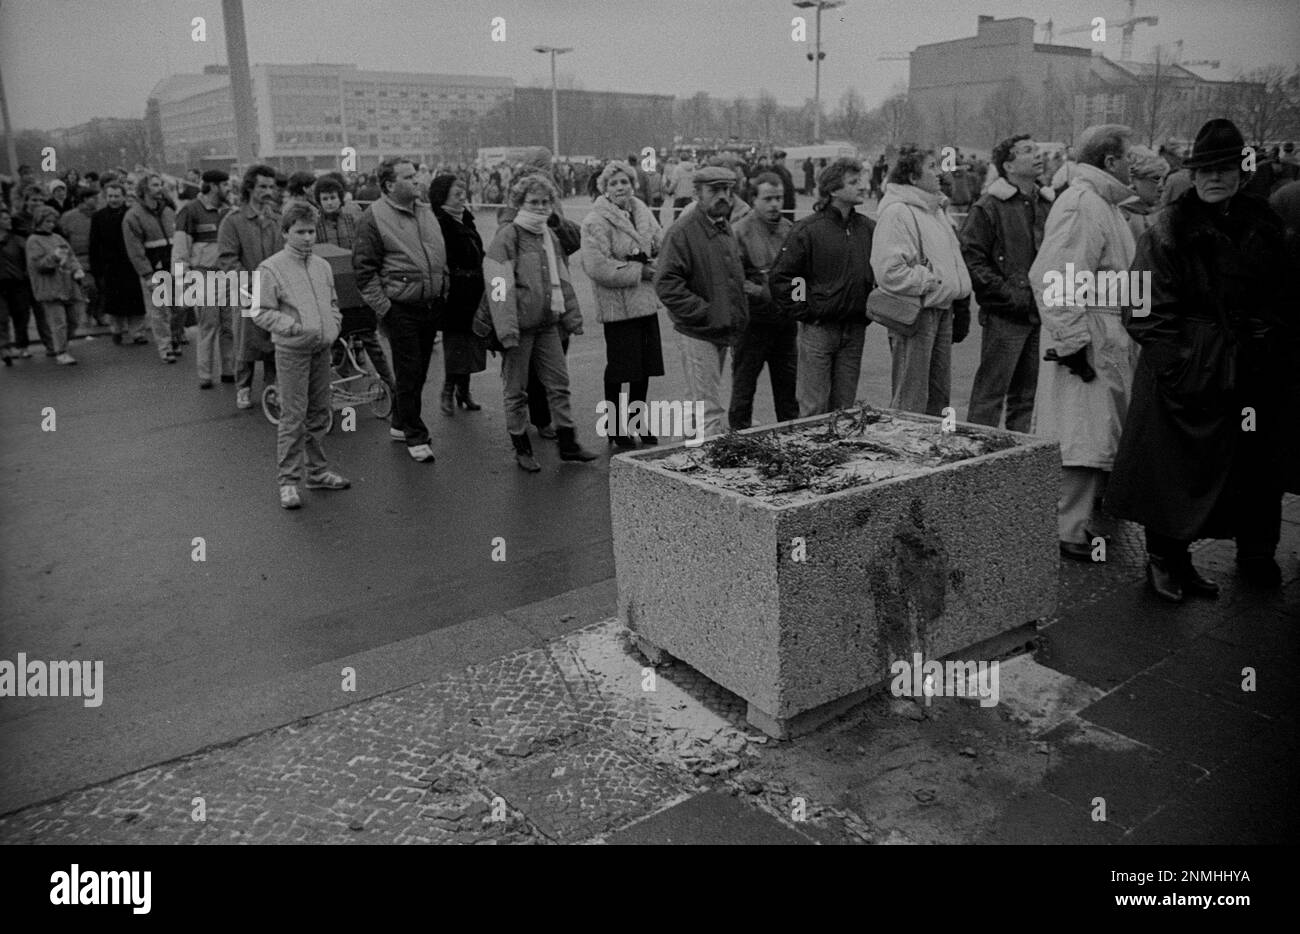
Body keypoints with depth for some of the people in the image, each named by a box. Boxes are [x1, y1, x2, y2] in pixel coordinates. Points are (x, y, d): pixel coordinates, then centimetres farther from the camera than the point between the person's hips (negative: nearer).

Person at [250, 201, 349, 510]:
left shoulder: (322, 266, 11)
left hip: (322, 348, 6)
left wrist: (334, 325, 5)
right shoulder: (270, 268, -8)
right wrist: (295, 327, -20)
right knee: (293, 416, -5)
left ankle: (318, 472, 26)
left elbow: (333, 302, 23)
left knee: (319, 413, 13)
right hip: (292, 350, -6)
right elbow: (261, 312, -10)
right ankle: (288, 480, 3)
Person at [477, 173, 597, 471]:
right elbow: (499, 287, -16)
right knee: (516, 390, 4)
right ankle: (522, 449, 16)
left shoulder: (550, 236, 12)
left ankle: (568, 444, 20)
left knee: (559, 383, 9)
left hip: (547, 323, 7)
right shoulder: (507, 236, -10)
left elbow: (563, 280, 20)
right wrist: (507, 329, -21)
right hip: (519, 325, -7)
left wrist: (572, 317, 17)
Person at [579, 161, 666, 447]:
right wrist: (638, 271, -16)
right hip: (617, 307, -7)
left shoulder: (643, 213, 9)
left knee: (645, 365, 13)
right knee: (619, 368, 2)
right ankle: (615, 427, 18)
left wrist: (654, 266, -11)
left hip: (646, 302, 7)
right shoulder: (595, 222, -13)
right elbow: (597, 267, -21)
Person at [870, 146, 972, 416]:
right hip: (915, 311, -9)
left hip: (941, 310, 10)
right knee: (910, 399, -3)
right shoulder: (896, 212, -15)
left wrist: (961, 305, 17)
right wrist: (930, 281, -15)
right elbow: (889, 270, -23)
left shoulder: (935, 208, 17)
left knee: (939, 392, 17)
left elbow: (952, 257, 23)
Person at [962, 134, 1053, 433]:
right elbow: (971, 259, -12)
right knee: (990, 393, -4)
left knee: (1027, 396, 13)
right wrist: (1008, 294, -16)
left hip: (1042, 315, 7)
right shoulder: (989, 207, -6)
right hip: (1004, 317, -6)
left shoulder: (1048, 205, 15)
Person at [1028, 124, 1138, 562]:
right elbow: (1054, 278, -25)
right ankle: (1068, 534, 2)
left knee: (1103, 436, 17)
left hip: (1109, 341, 10)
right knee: (1081, 440, -6)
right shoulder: (1079, 205, -16)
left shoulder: (1102, 204, 17)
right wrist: (1072, 342, -25)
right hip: (1086, 342, -10)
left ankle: (1090, 515, 30)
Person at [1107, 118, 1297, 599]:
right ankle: (1165, 559, 15)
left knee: (1257, 465, 12)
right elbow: (1146, 307, -10)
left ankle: (1257, 552, 29)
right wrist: (1175, 365, -17)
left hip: (1257, 374, 5)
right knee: (1175, 465, 1)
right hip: (1187, 373, -5)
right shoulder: (1169, 229, -5)